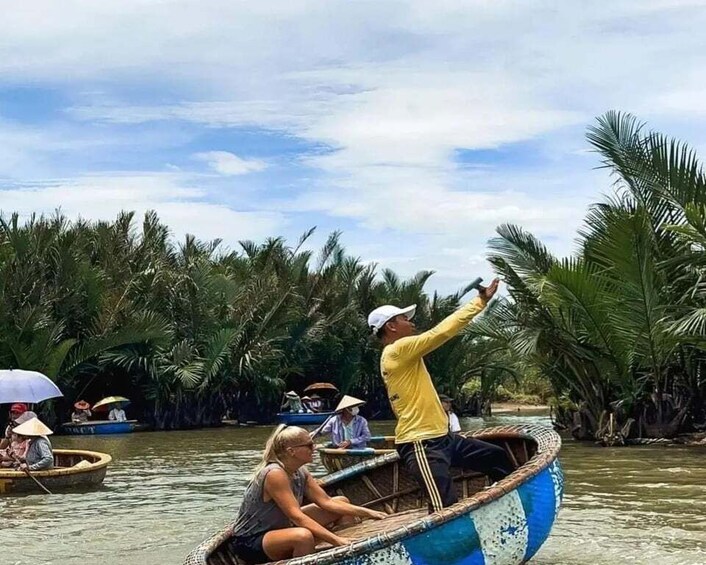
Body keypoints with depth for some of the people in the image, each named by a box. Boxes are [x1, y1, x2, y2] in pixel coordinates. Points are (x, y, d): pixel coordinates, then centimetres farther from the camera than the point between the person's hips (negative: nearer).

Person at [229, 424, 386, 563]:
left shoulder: (300, 472, -1)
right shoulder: (274, 474, -28)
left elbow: (327, 502, 0)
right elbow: (297, 517, -34)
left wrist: (367, 513, -8)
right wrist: (336, 540, -39)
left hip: (280, 527, 10)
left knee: (342, 502, 8)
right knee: (303, 536, -42)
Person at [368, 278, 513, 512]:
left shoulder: (395, 357, 18)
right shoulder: (398, 351, -14)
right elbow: (441, 332, -17)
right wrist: (480, 301, -11)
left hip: (440, 437, 11)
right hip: (421, 444, -11)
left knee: (497, 457, 18)